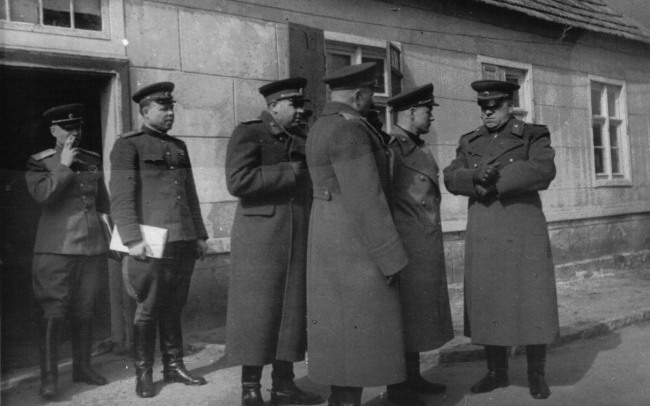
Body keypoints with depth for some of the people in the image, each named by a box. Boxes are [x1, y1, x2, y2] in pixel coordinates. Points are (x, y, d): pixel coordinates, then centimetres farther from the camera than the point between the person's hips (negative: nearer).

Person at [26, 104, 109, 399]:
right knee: (54, 312, -5)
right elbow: (41, 194, -18)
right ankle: (49, 378, 1)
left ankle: (82, 367, 21)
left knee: (84, 310, 10)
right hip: (58, 247, -4)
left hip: (92, 244, 4)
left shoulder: (93, 160, 12)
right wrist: (64, 166, -12)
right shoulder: (39, 162, 0)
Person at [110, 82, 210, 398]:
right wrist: (132, 239, -16)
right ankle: (143, 373, 14)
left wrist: (200, 234, 16)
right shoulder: (128, 145, 0)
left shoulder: (179, 146, 18)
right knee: (148, 310, 2)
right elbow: (120, 197, -8)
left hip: (184, 241, 5)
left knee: (174, 308, 10)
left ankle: (174, 366, 20)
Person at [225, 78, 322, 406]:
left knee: (291, 313, 9)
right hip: (259, 240, -6)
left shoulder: (301, 141, 16)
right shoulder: (248, 134, -4)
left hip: (297, 241, 6)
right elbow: (237, 181, -19)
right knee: (256, 314, 0)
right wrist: (288, 172, -15)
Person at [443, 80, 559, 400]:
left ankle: (537, 375, 15)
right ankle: (497, 372, 20)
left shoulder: (533, 136, 2)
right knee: (487, 304, 7)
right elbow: (451, 178, 0)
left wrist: (491, 182, -17)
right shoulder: (469, 142, 13)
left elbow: (543, 171, -16)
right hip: (482, 233, 4)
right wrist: (476, 176, -22)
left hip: (523, 230, -3)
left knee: (531, 303, 1)